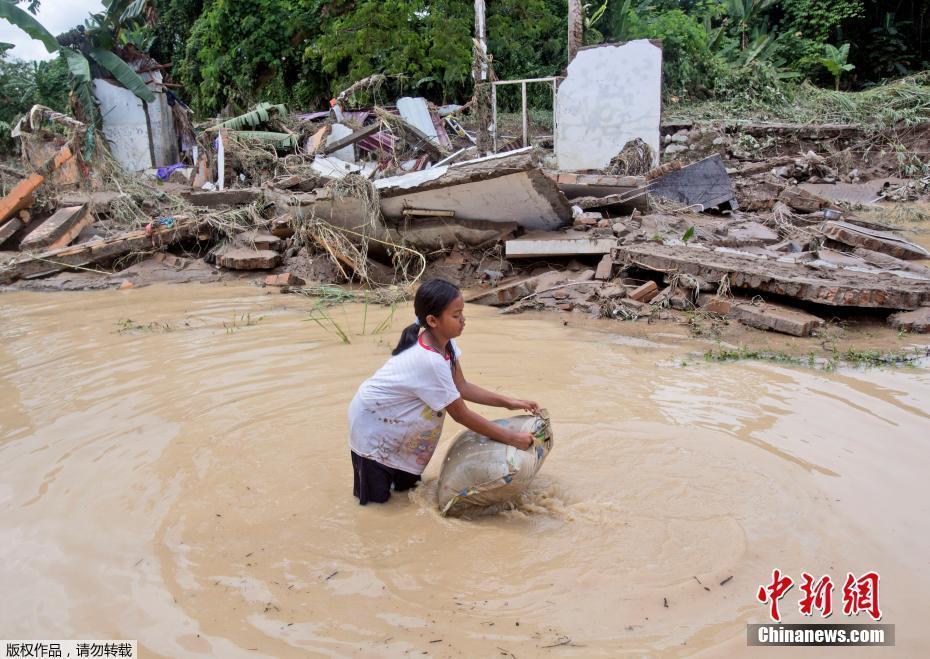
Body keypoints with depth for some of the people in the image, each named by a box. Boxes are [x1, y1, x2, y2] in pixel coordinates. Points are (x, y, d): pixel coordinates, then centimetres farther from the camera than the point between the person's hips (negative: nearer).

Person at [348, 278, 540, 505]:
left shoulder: (443, 341, -12)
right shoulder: (430, 361, -36)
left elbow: (461, 387, -1)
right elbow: (461, 414, -27)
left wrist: (509, 402, -5)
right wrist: (511, 438, -22)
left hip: (393, 418, 8)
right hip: (371, 424, -8)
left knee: (406, 486, 18)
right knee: (377, 500, 1)